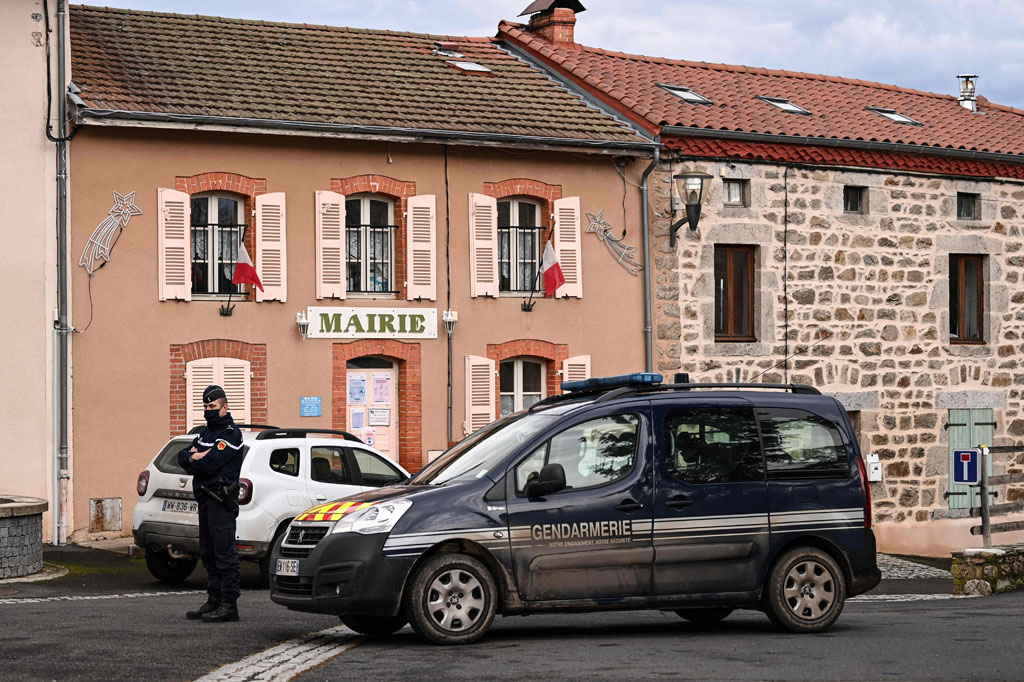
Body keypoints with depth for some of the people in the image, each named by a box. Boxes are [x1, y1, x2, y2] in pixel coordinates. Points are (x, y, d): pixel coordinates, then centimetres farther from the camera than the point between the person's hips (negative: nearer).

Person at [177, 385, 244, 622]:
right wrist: (194, 456, -8)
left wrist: (193, 461, 0)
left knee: (224, 553, -9)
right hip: (205, 498, 10)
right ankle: (214, 600, 18)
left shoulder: (230, 433, -9)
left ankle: (229, 604, -8)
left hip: (221, 501, -10)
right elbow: (182, 457, 14)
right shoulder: (206, 433, 21)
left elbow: (209, 464, -19)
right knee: (208, 553, 12)